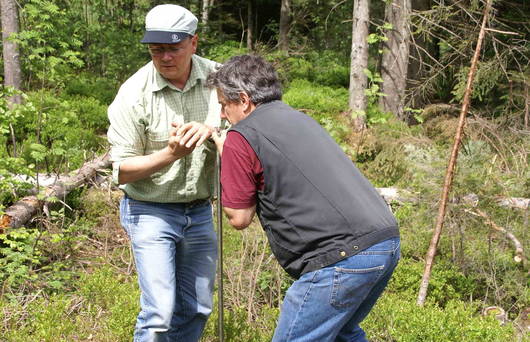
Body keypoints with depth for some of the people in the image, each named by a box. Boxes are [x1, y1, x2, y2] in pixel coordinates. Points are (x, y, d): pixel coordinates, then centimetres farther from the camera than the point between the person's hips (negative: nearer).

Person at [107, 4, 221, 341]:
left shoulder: (217, 78, -7)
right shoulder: (134, 94, -16)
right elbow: (122, 172, -13)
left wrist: (211, 128, -25)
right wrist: (171, 154, -29)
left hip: (199, 212, 4)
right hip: (151, 211, -4)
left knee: (197, 309, 13)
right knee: (160, 311, -11)